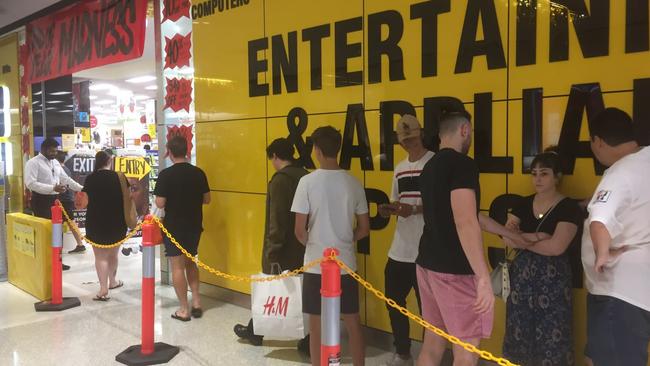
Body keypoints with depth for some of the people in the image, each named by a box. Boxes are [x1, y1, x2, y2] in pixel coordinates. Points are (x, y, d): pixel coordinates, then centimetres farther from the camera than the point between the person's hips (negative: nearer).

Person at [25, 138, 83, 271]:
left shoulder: (55, 163, 14)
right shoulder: (33, 163, -10)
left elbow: (66, 179, 18)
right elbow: (30, 183, -21)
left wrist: (82, 189, 10)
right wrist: (53, 188, -28)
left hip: (54, 200, 8)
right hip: (41, 201, -8)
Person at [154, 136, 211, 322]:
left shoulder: (166, 174, -14)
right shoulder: (198, 172, -1)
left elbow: (160, 203, -14)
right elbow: (206, 199, 6)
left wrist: (171, 200, 6)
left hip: (174, 226, -5)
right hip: (194, 225, 5)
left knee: (177, 266, 4)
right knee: (190, 262, 20)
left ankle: (184, 309, 8)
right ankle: (196, 302, 19)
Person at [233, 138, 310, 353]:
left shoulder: (280, 180, -16)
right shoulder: (306, 177, 7)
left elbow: (277, 221, -20)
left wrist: (273, 253, -18)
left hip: (285, 251, -6)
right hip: (304, 248, 6)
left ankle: (254, 332, 31)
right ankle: (308, 341, 11)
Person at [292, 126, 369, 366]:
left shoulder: (308, 182, -11)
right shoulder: (353, 183, 0)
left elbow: (300, 231, -11)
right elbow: (364, 229, 5)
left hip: (316, 263, -3)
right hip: (346, 263, 4)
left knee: (317, 324, 9)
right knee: (353, 321, 16)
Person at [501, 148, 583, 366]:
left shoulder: (569, 208, -7)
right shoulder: (524, 204, 8)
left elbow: (556, 247, -18)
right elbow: (506, 238, -2)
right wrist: (538, 237, -14)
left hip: (552, 281, -5)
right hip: (521, 277, 5)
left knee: (550, 338, 2)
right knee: (520, 334, 11)